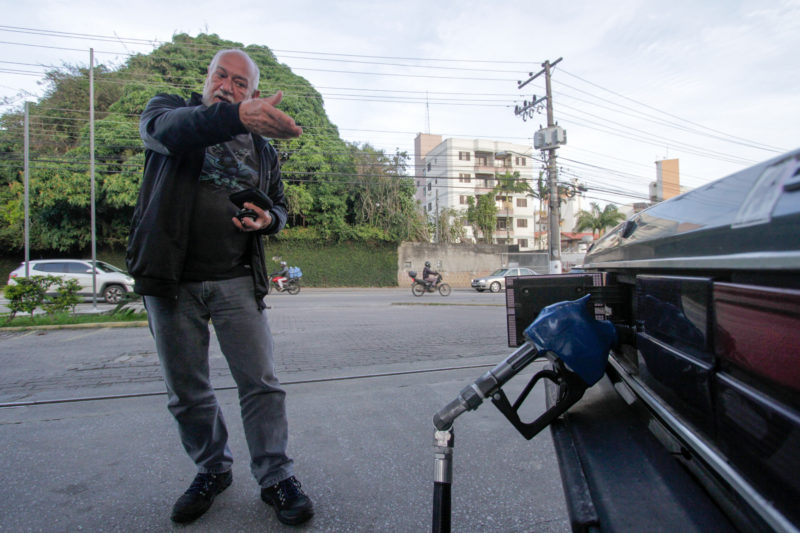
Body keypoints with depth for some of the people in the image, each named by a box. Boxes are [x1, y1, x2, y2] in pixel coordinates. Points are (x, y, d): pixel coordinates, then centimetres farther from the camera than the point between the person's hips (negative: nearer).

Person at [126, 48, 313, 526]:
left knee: (262, 383, -2)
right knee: (187, 392, 11)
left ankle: (277, 477, 14)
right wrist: (236, 116, -40)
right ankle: (213, 471, 32)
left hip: (237, 281, 1)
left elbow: (281, 206, 21)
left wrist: (268, 219, -5)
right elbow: (168, 128, -20)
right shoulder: (169, 109, 6)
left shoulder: (263, 149, 14)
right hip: (173, 280, 0)